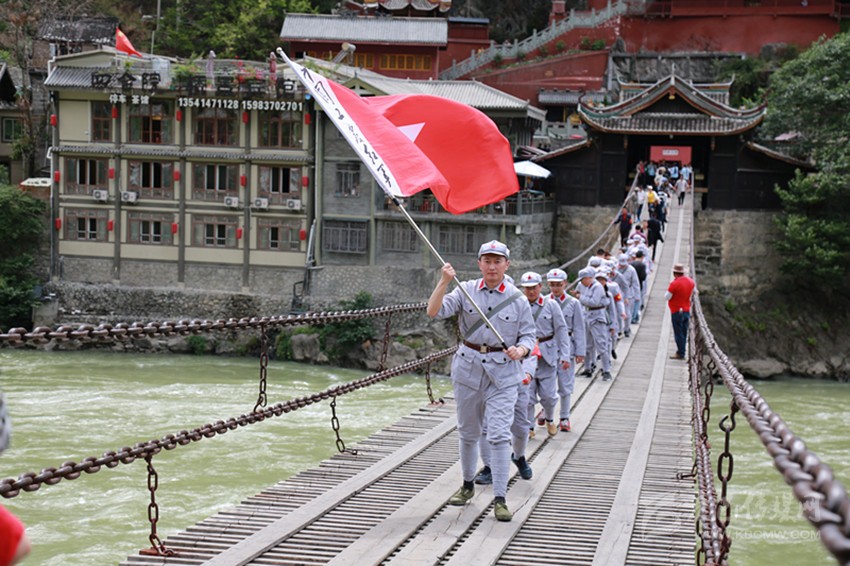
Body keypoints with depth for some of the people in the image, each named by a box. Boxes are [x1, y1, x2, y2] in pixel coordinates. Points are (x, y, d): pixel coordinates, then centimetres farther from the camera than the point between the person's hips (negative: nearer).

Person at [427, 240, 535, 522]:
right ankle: (468, 485, 33)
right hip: (468, 368, 2)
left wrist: (520, 350, -17)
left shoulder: (517, 299, 0)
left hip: (503, 372, -2)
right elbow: (434, 311, -11)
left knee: (499, 434, -10)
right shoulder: (466, 291, 1)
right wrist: (444, 282, -24)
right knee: (467, 432, 14)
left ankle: (499, 499, -7)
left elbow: (528, 335, 5)